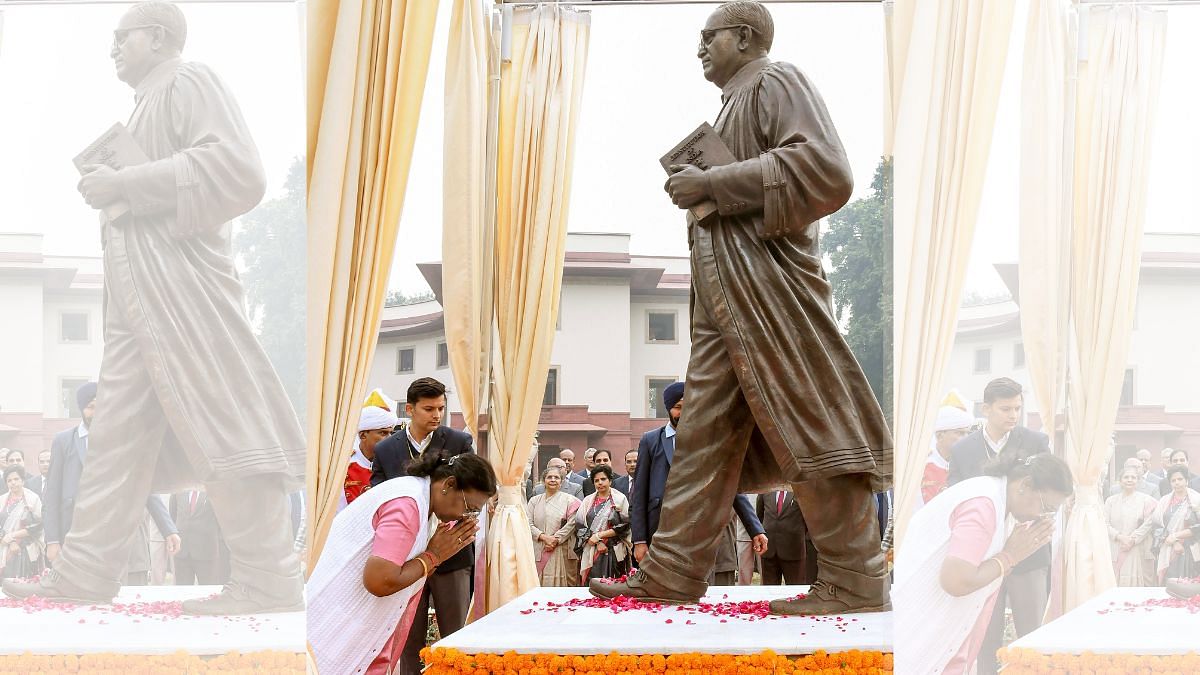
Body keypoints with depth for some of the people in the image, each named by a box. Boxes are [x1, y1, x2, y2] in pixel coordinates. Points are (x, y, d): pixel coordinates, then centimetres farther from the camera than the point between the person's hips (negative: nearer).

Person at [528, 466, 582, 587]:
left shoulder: (569, 500, 5)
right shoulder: (535, 501, 13)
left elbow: (571, 524, -5)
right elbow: (529, 524, 4)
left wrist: (556, 539, -12)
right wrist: (544, 537, -11)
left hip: (562, 551, -2)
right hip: (539, 552, 2)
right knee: (539, 586, -2)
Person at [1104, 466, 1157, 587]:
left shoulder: (1146, 500, 4)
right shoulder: (1111, 501, 11)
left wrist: (1133, 540, -11)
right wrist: (1119, 537, -12)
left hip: (1138, 553, -2)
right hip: (1115, 553, 2)